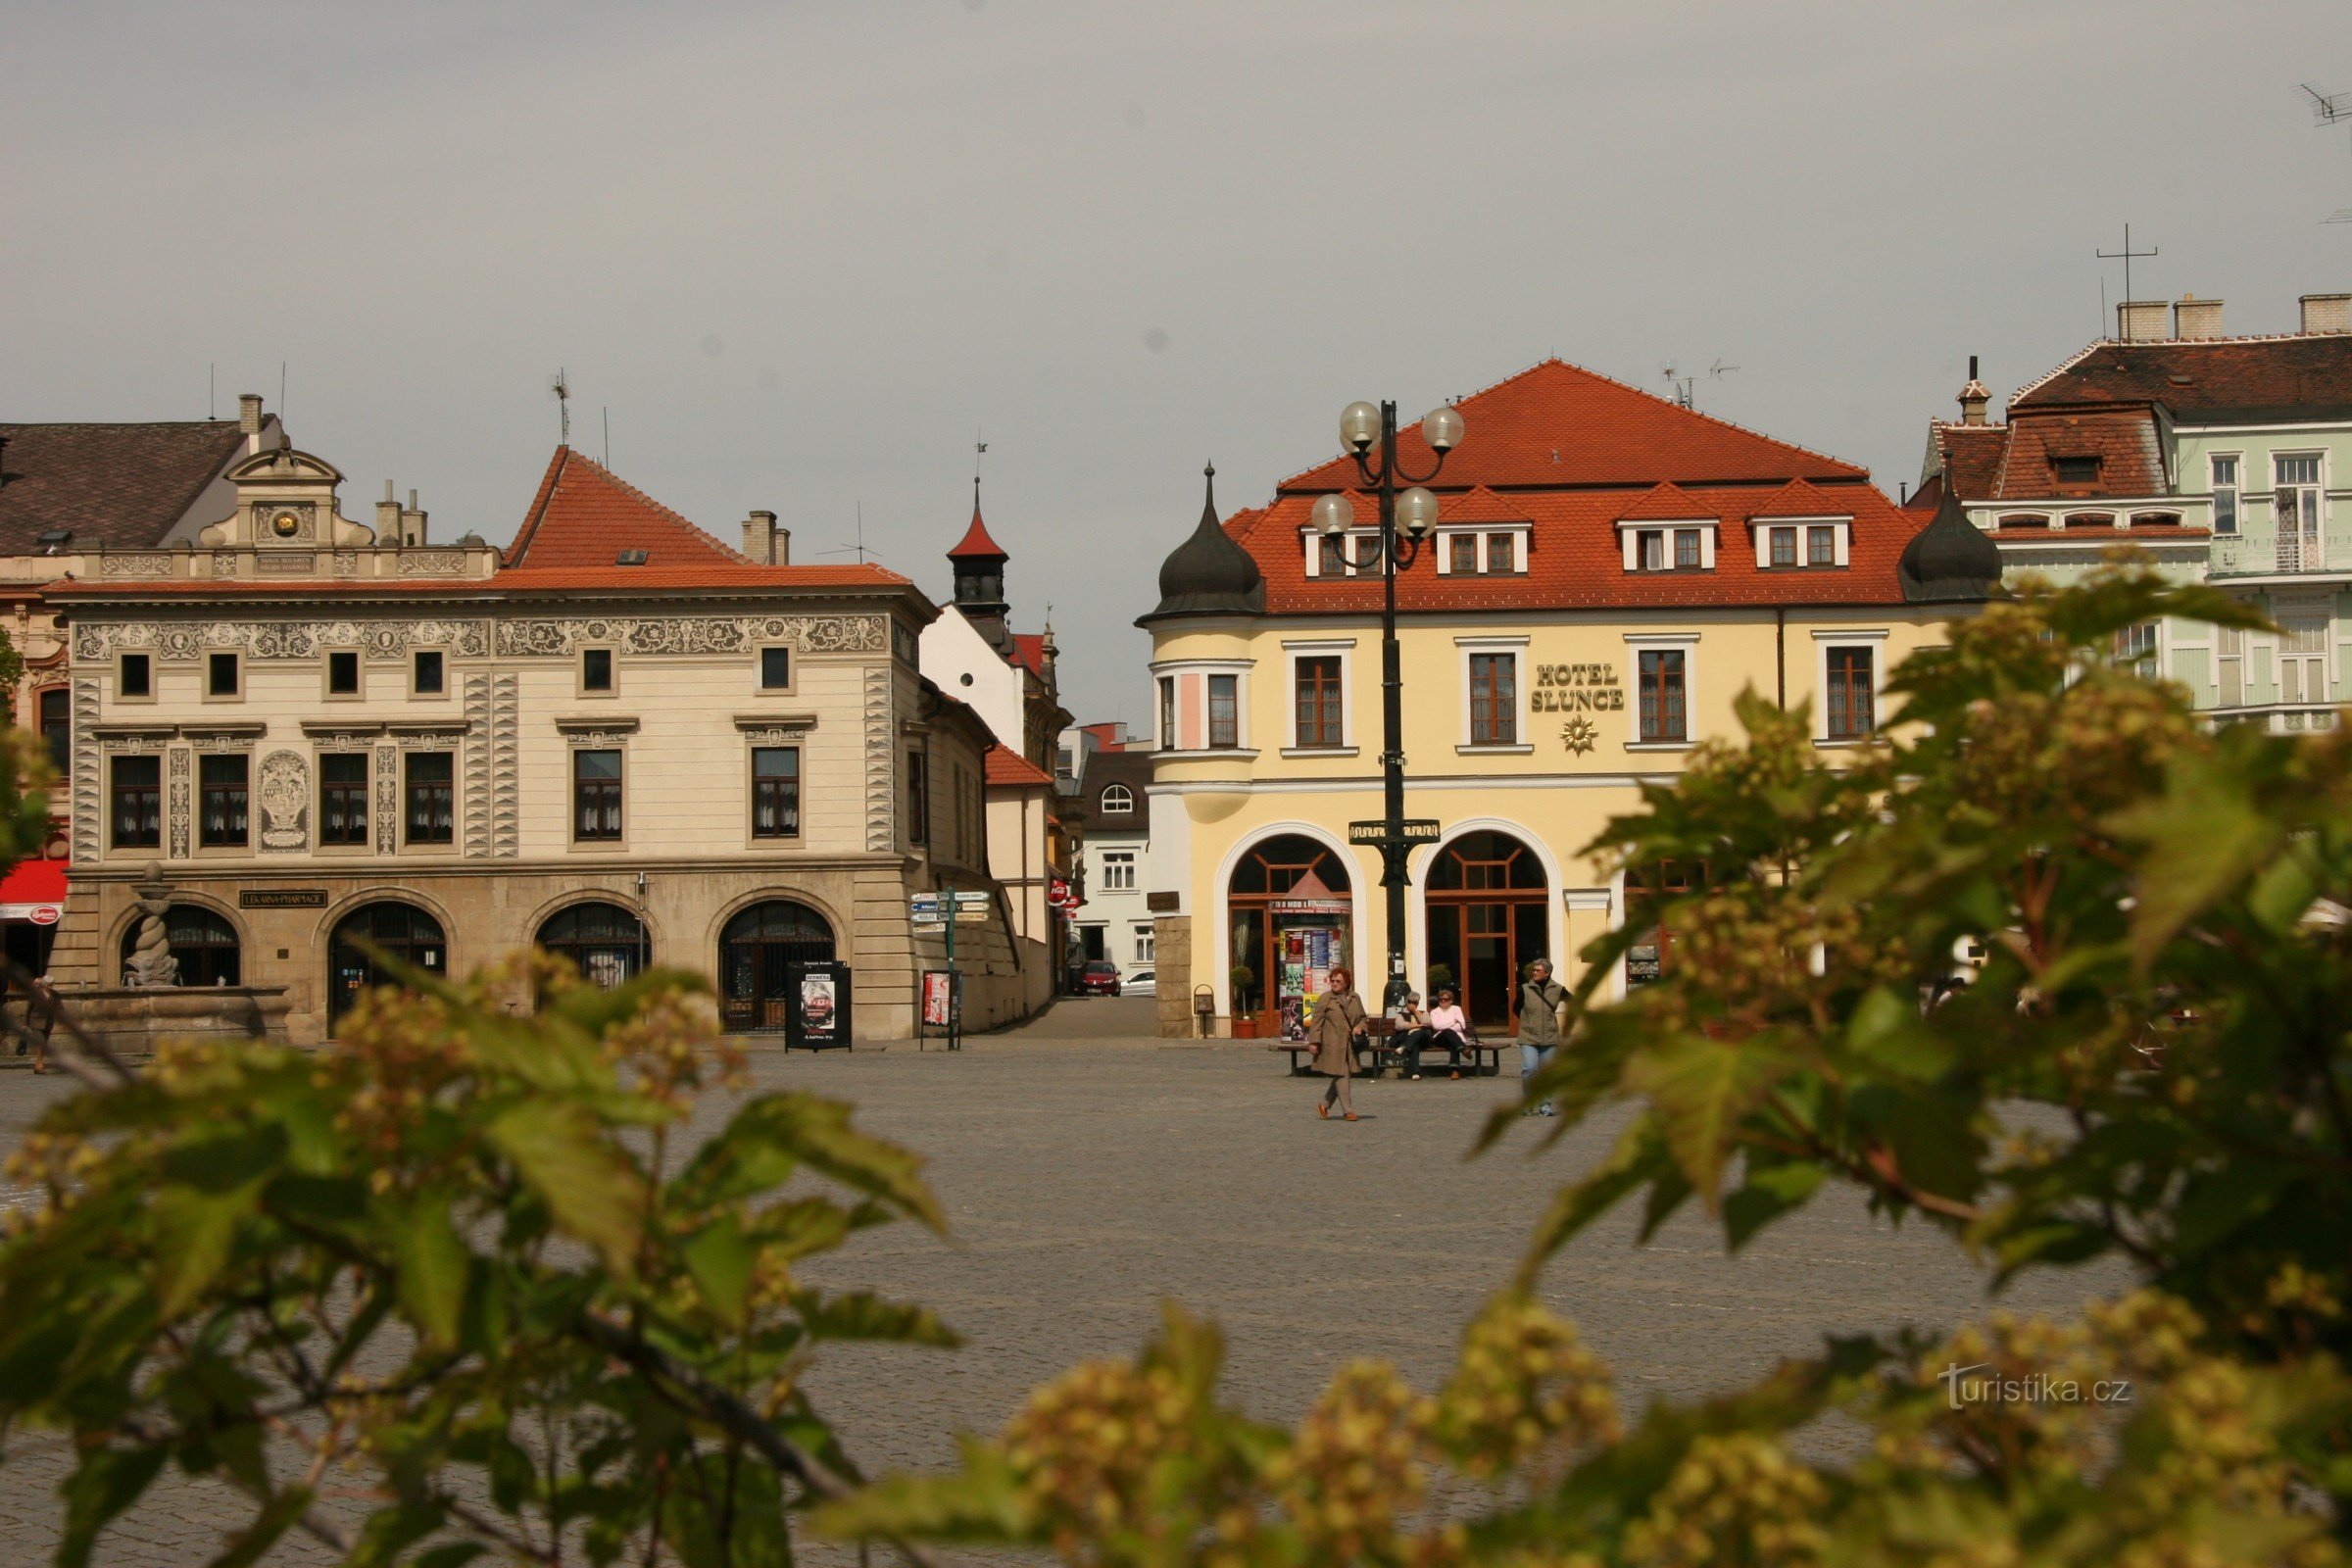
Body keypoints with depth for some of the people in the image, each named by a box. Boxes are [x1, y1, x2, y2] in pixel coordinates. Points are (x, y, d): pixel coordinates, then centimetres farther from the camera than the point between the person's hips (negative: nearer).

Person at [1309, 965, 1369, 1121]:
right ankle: (1348, 1110, -4)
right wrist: (1315, 1042, -11)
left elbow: (1362, 1017, 22)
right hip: (1332, 1044, -6)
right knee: (1341, 1076, -7)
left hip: (1349, 1044, 6)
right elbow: (1317, 1022, -5)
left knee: (1341, 1076, 6)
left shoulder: (1355, 998, 12)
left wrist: (1359, 1027, 0)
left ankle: (1325, 1105, 21)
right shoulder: (1325, 999, -3)